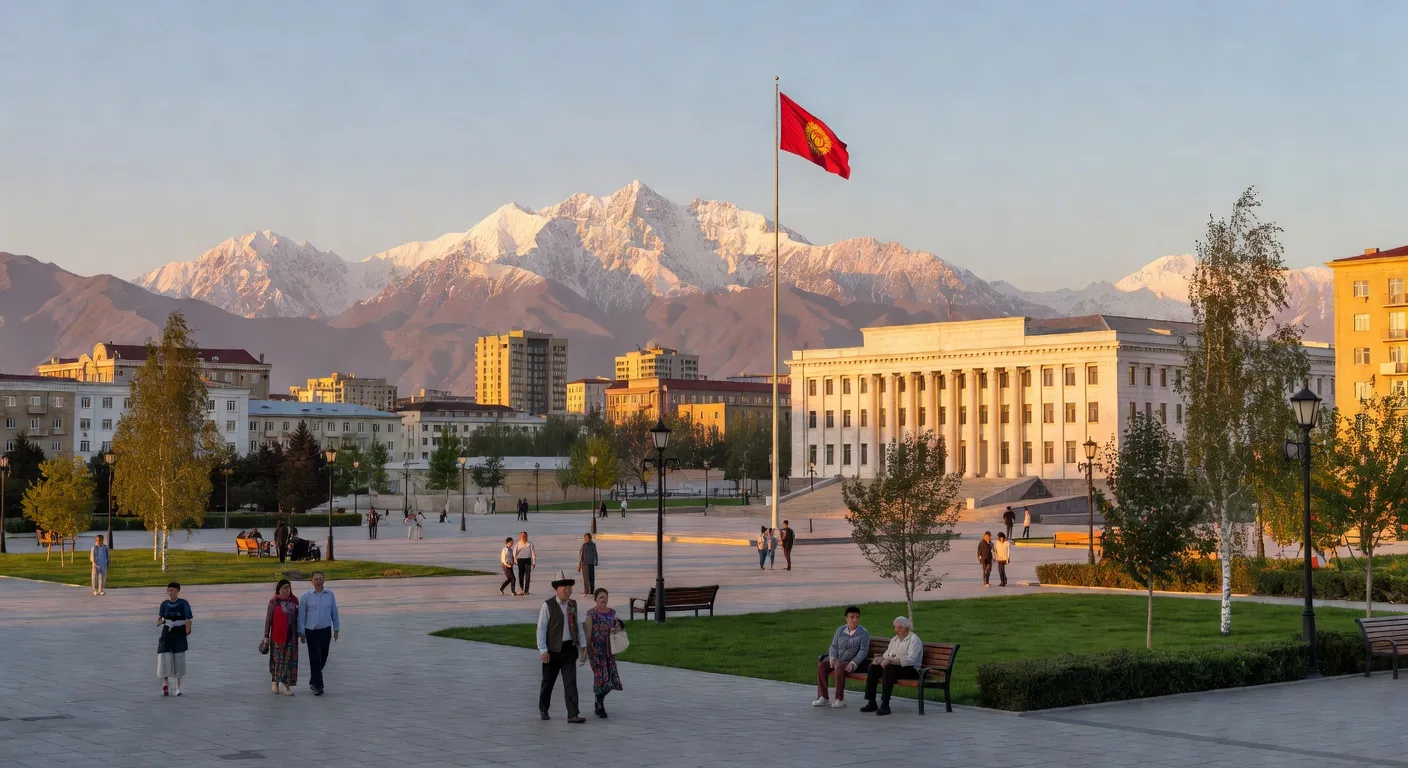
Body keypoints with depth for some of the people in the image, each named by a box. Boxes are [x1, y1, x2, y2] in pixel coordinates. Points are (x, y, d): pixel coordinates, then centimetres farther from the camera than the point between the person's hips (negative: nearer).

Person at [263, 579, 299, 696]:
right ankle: (275, 682, 26)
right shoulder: (274, 602, -6)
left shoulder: (294, 601, 4)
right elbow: (268, 619, -4)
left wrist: (299, 633, 12)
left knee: (290, 659, 1)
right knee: (277, 659, 6)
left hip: (291, 635, 3)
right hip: (277, 635, -2)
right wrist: (266, 636, -7)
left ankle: (287, 685, 7)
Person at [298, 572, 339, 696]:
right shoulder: (306, 596, -3)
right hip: (311, 631, -3)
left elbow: (334, 613, 9)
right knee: (315, 659, -7)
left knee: (323, 658, 10)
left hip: (326, 631, 3)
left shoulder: (330, 595, 3)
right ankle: (317, 686, -5)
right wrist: (301, 633, -2)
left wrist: (336, 630, 7)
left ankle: (313, 680, 30)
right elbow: (301, 616, 0)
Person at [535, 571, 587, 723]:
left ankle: (572, 715, -7)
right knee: (548, 681, 11)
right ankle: (543, 709, 31)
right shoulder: (548, 605, -8)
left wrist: (583, 646, 9)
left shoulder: (573, 605, 8)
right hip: (553, 650, -3)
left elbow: (579, 626, 13)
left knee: (570, 682, -4)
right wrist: (543, 650, -14)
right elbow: (541, 628, -9)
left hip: (569, 649, 3)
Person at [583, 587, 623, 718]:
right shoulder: (591, 613, -6)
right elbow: (588, 632, -7)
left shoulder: (612, 612, 10)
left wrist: (617, 627, -4)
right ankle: (600, 707, 2)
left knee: (610, 676, 1)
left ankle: (599, 700, 25)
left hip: (609, 648, 5)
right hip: (596, 648, -5)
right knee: (600, 676, -7)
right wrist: (585, 649, -9)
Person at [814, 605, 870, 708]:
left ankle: (840, 699, -29)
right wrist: (833, 658, -12)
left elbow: (863, 651, -12)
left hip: (854, 662, -5)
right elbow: (834, 646, 8)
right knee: (821, 665, -19)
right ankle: (823, 697, -16)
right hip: (838, 660, 5)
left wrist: (853, 663, -25)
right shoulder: (840, 630, 10)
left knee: (839, 667, -36)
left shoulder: (863, 633, -4)